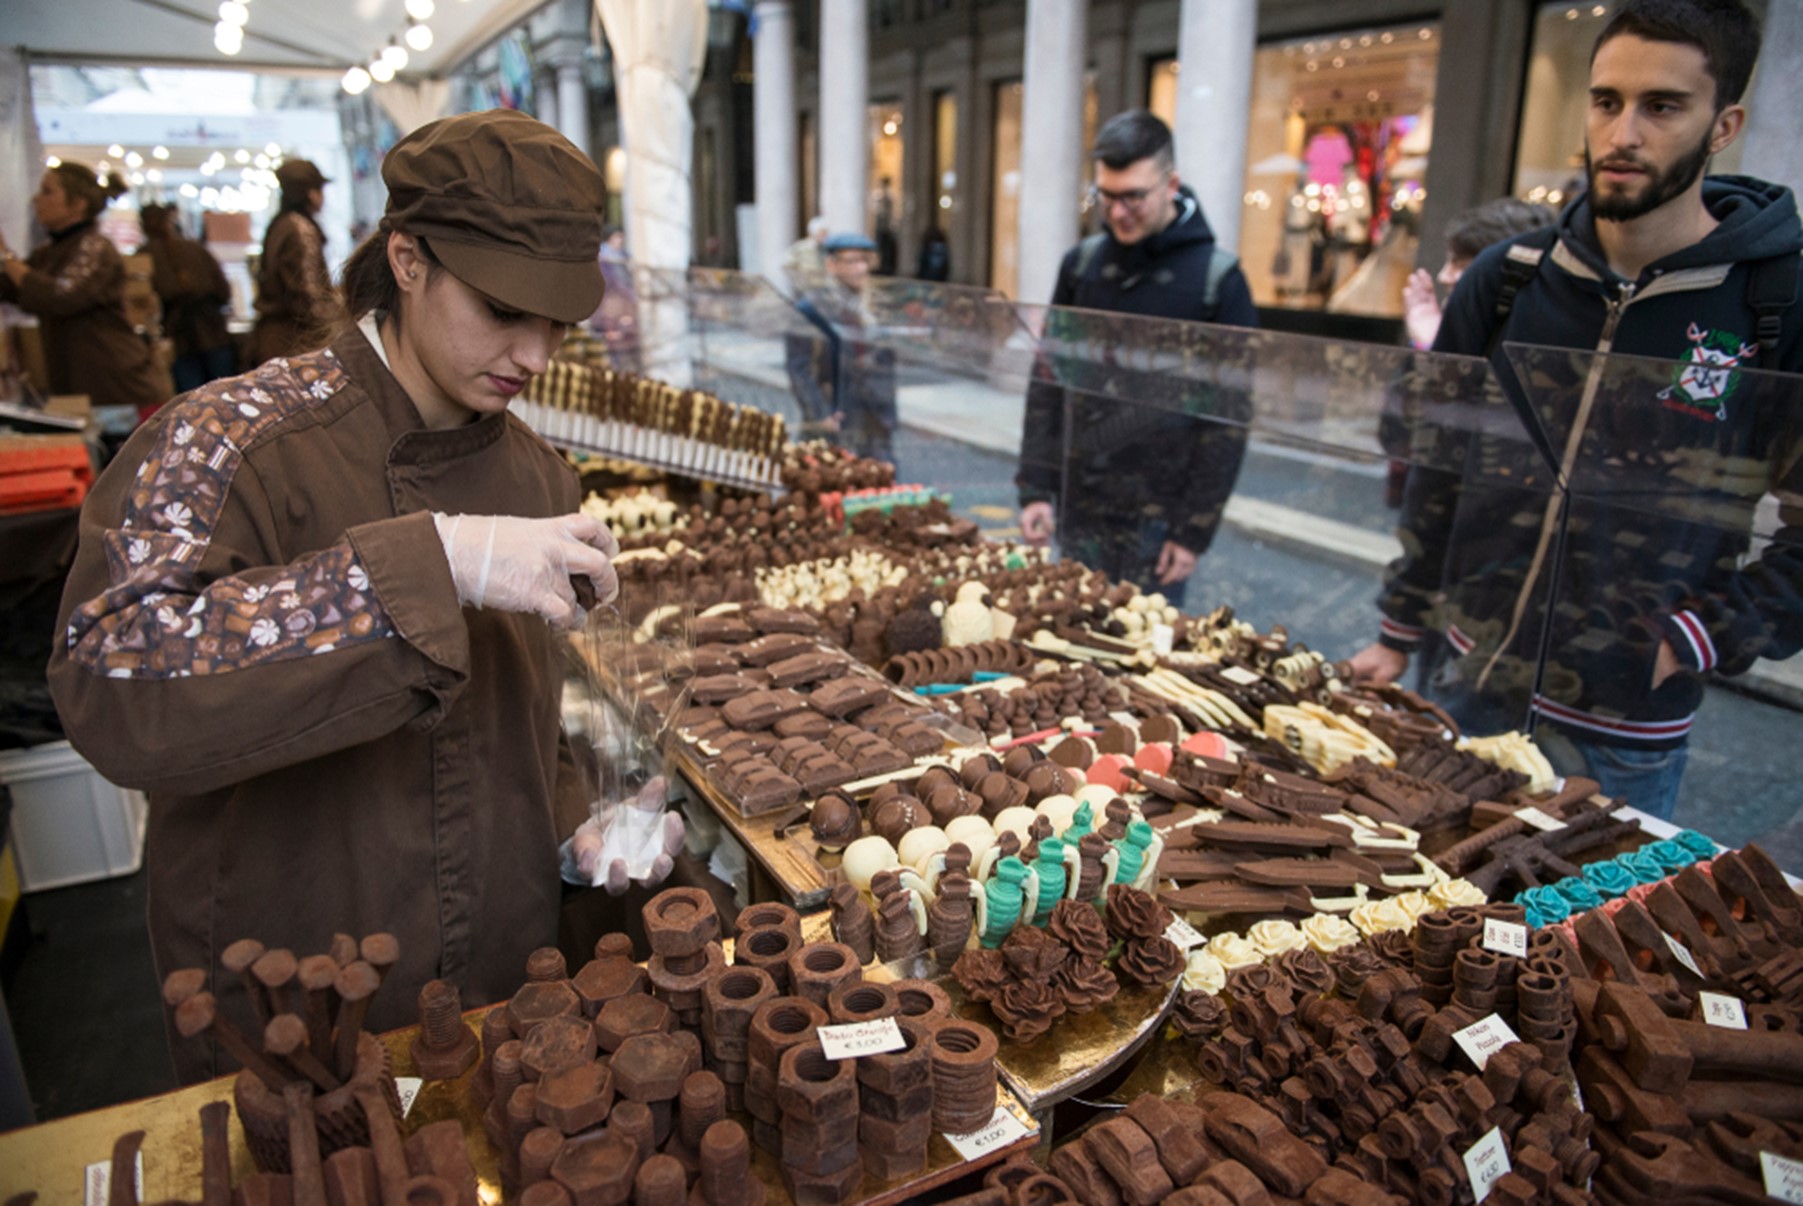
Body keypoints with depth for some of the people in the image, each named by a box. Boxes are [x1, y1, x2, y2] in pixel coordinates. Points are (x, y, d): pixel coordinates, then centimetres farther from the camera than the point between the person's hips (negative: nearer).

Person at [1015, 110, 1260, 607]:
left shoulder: (1218, 277, -7)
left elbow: (1228, 417, -7)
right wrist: (1035, 488, -1)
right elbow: (1047, 385, 6)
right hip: (1080, 509, 4)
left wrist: (1196, 530, -10)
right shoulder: (1081, 262, 4)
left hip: (1159, 517, -3)